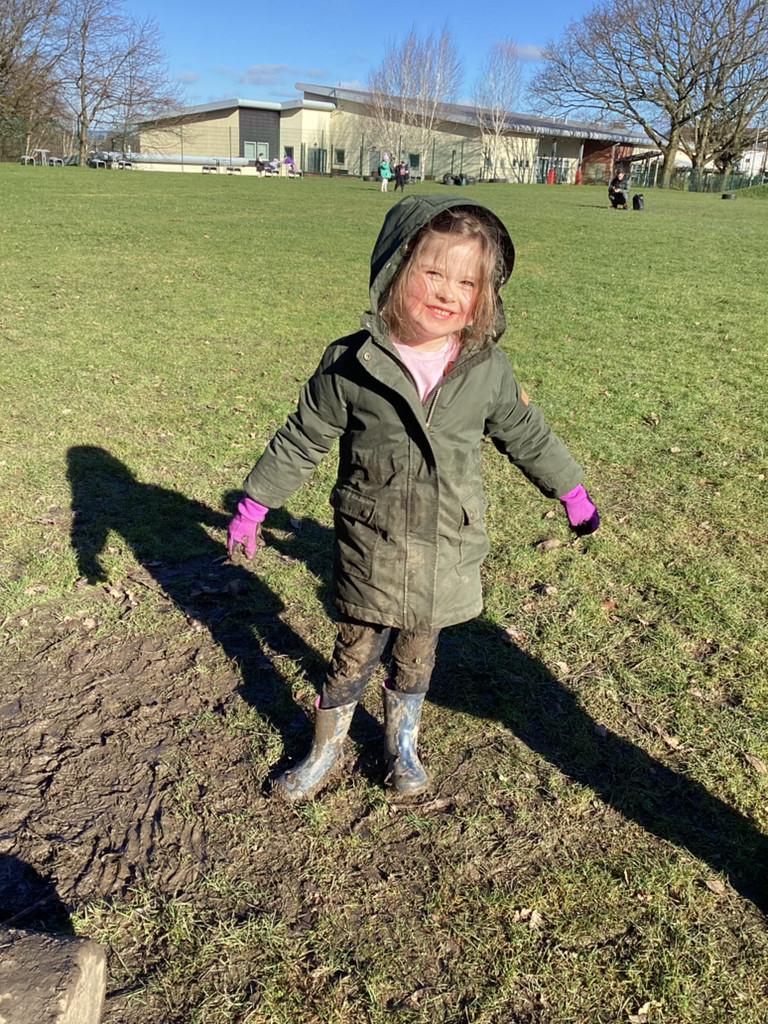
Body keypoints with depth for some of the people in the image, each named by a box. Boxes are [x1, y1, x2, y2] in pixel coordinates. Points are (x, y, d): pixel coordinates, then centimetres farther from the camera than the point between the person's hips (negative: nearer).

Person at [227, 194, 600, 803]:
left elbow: (526, 434, 11)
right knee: (357, 651, 9)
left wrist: (571, 491, 20)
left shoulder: (489, 370, -5)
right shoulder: (350, 364, -12)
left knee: (418, 651, 19)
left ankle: (402, 744, 45)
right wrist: (256, 503, 4)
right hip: (371, 547, -2)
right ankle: (325, 752, 34)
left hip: (446, 550, 2)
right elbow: (303, 439, -1)